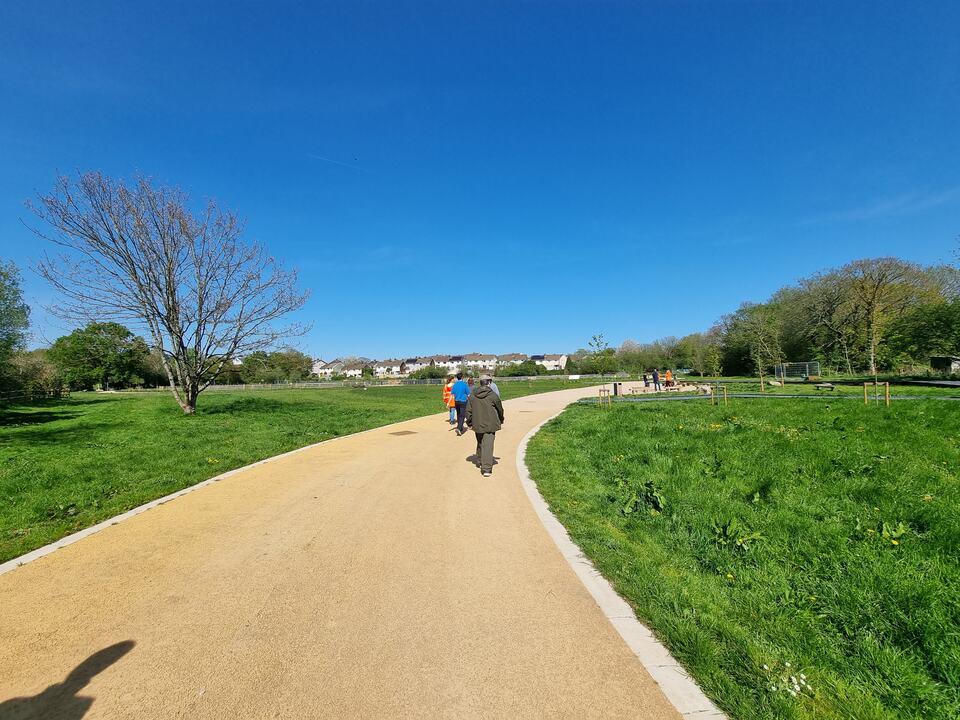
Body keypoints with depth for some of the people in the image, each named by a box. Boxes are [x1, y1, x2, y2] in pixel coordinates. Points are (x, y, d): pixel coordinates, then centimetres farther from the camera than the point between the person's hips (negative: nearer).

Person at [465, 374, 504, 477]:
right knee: (488, 445, -6)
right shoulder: (493, 395, -9)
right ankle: (486, 468, -12)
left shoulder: (472, 396, 1)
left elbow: (468, 411, 4)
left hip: (477, 425, 4)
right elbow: (500, 409, 4)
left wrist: (470, 423, 16)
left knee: (480, 444, 22)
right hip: (490, 425, -4)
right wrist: (501, 420, 21)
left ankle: (481, 462, 37)